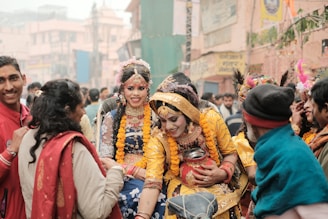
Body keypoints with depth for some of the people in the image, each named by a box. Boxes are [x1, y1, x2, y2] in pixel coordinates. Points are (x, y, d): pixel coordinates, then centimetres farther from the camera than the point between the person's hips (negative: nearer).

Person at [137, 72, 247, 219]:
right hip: (182, 189, -1)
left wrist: (223, 173, -17)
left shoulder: (211, 120, -13)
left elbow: (230, 153, 2)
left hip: (217, 186, 2)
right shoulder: (158, 139, -14)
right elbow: (152, 184, -21)